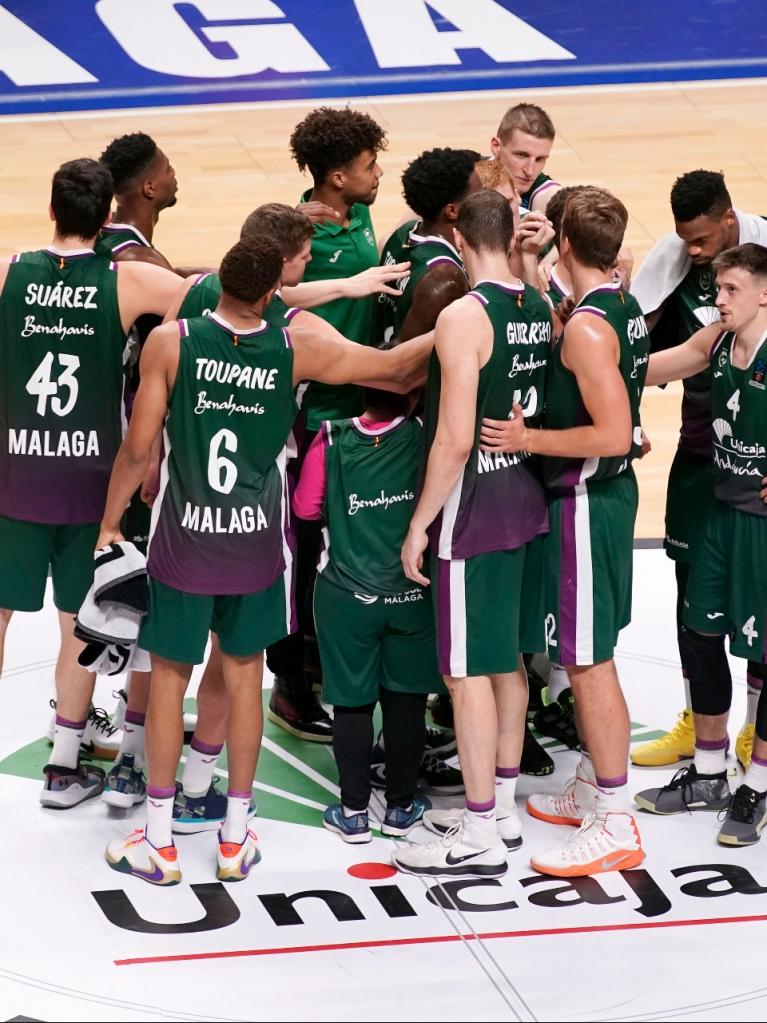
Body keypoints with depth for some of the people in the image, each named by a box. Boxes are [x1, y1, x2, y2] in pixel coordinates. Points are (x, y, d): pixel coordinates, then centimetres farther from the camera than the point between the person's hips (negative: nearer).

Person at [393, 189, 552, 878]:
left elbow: (455, 439, -22)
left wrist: (420, 523, -14)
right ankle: (501, 808, 28)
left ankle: (480, 837, 2)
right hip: (527, 499, 8)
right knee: (507, 659, 17)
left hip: (475, 509, -8)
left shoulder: (465, 316, -19)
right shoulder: (539, 309, 5)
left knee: (467, 669, -2)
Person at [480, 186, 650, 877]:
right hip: (612, 490, 10)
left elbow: (613, 434, -27)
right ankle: (589, 788, 30)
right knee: (588, 654, 19)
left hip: (585, 501, -10)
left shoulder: (587, 327, -23)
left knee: (589, 660, -5)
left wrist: (529, 439, -18)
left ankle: (614, 824, -2)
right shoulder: (628, 312, 6)